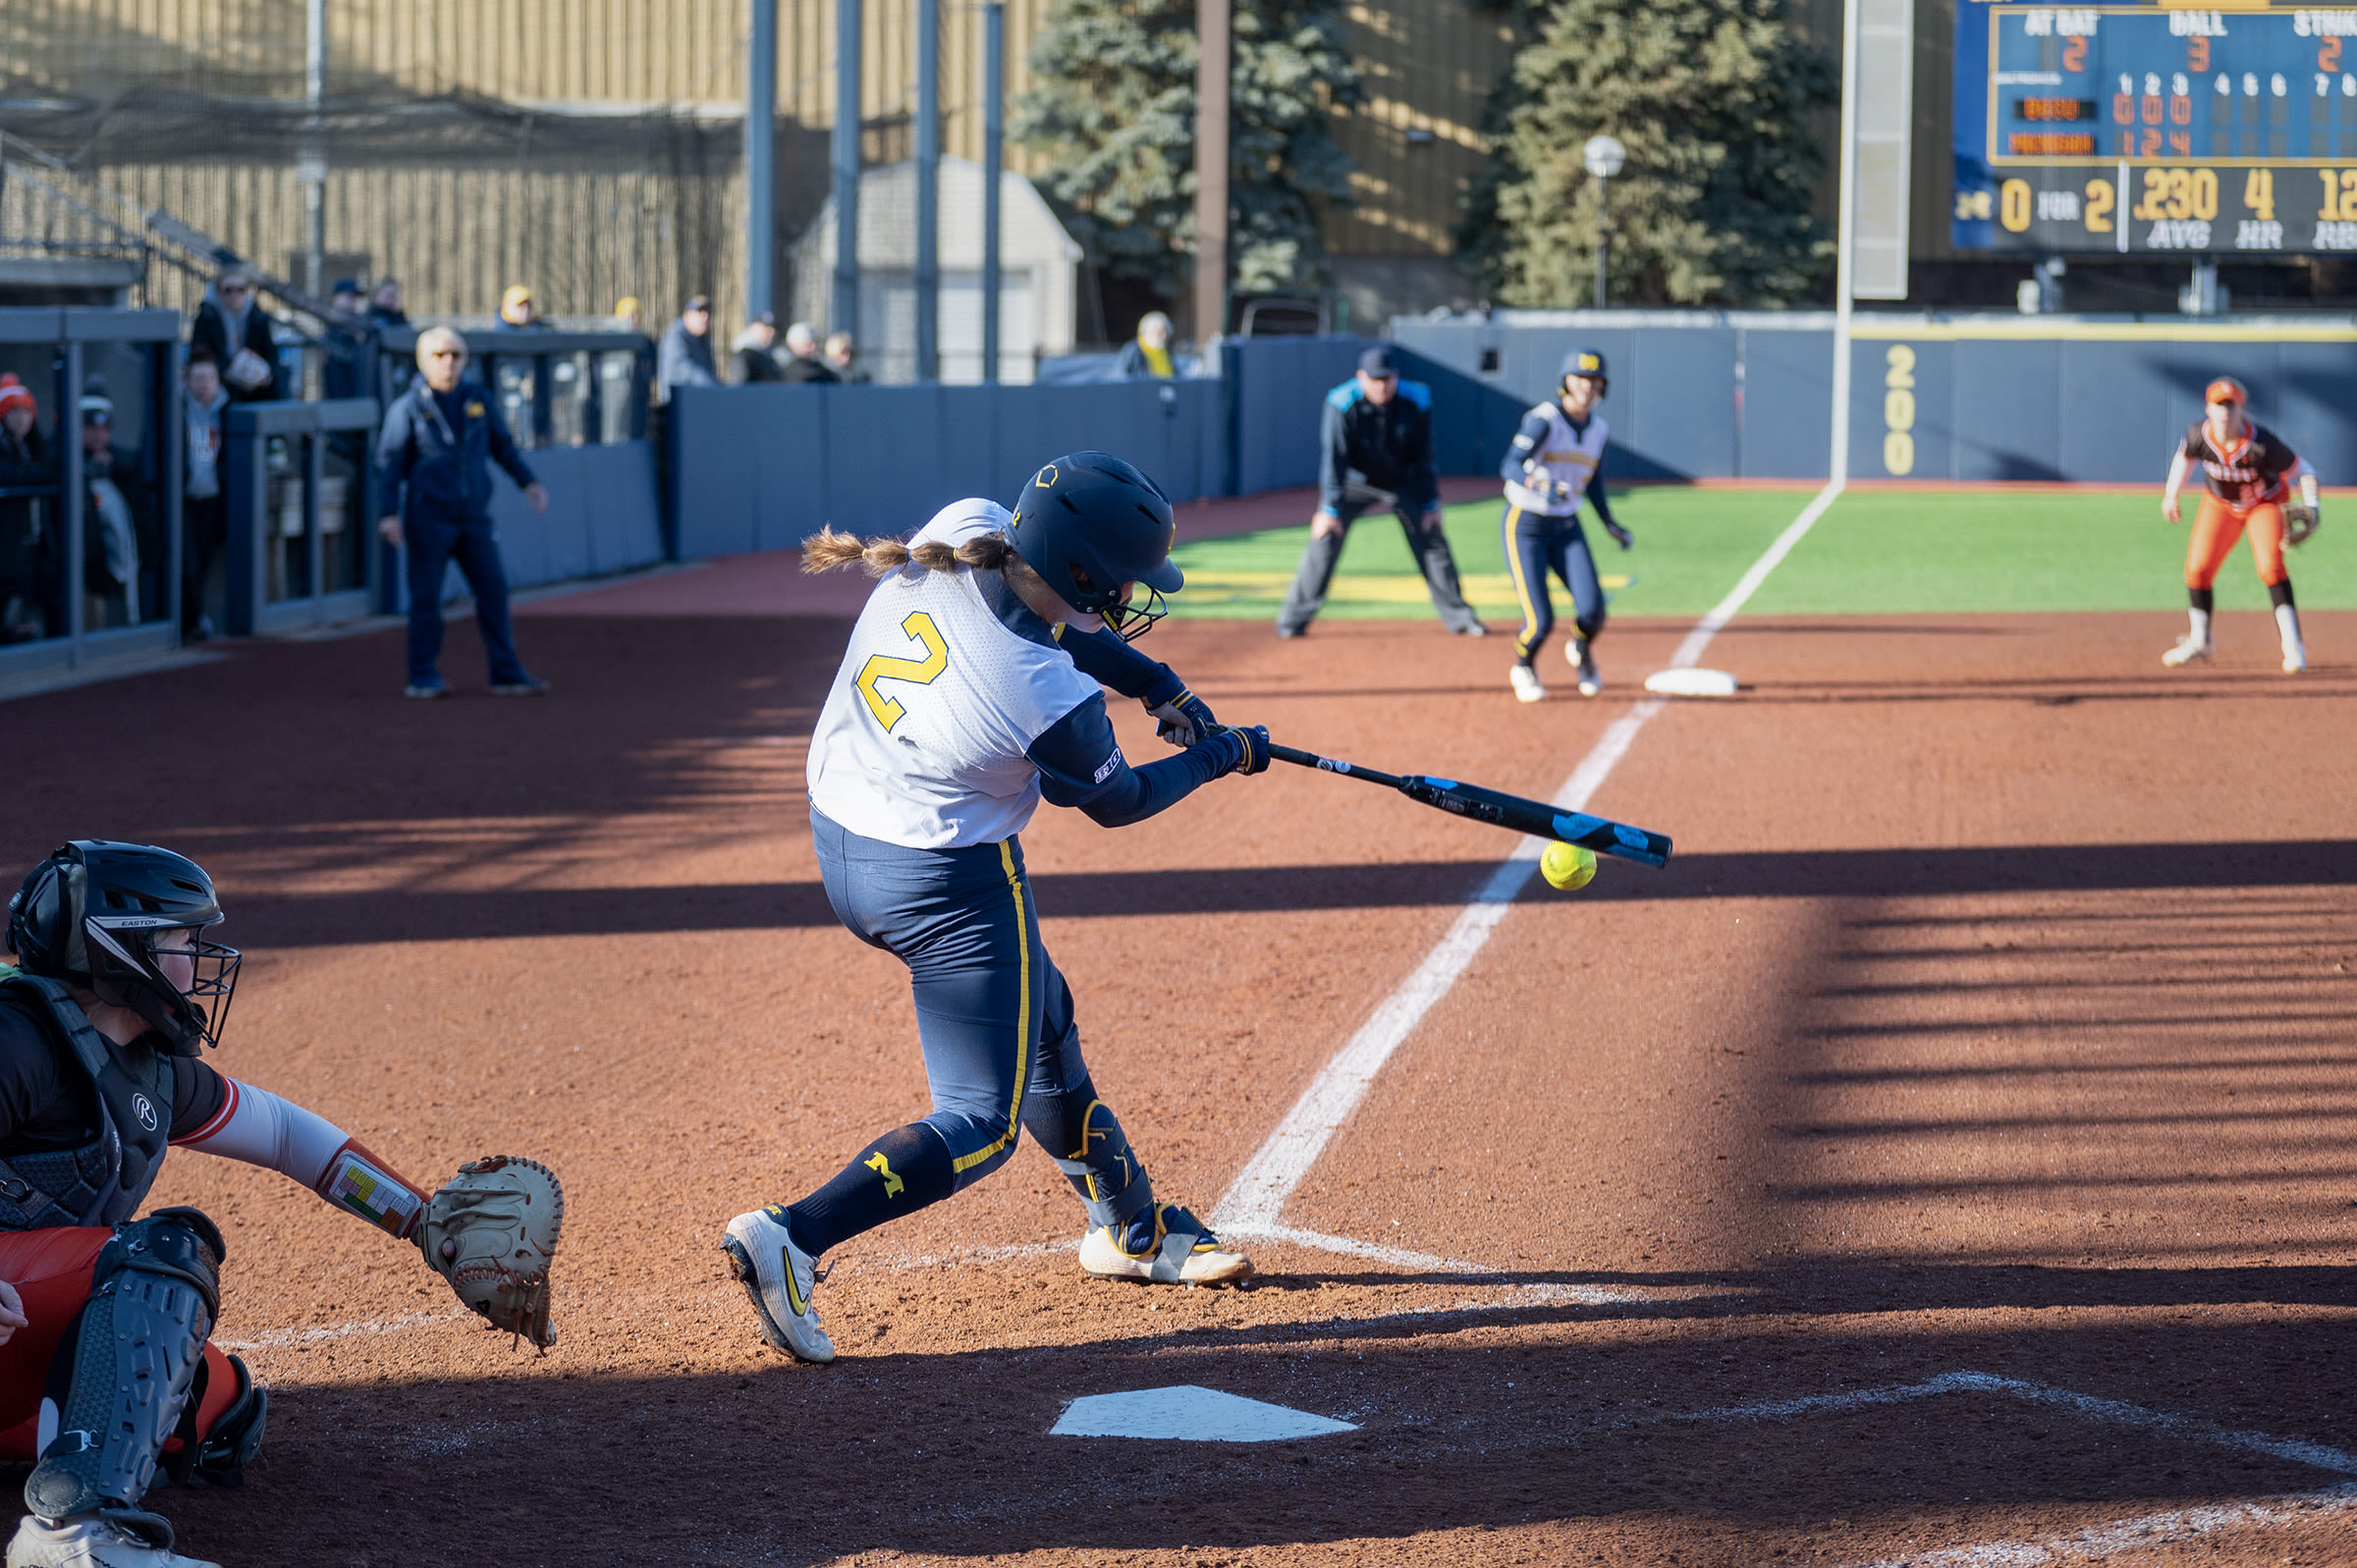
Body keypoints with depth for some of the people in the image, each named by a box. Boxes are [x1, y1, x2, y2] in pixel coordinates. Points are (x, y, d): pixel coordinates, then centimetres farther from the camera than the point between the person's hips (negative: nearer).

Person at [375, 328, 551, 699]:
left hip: (474, 516, 3)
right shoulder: (408, 408, -2)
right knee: (426, 596, -1)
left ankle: (506, 674, 4)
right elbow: (389, 463, -2)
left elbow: (502, 445, 18)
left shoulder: (479, 399, 8)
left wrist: (528, 482, 7)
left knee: (493, 589, 0)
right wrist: (390, 513, -11)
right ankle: (423, 678, 6)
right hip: (428, 516, -3)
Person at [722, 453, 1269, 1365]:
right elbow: (1118, 802, -7)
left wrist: (1157, 684, 2)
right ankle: (790, 1239, -16)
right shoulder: (1051, 702, -29)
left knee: (1042, 1026, 26)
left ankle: (1129, 1228, 42)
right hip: (947, 886, -9)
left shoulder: (959, 533, -15)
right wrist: (1221, 758, 10)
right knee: (981, 1126, 1)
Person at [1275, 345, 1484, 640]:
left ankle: (1458, 616, 12)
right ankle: (1294, 619, -5)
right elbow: (1334, 458, -23)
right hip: (1357, 481, -2)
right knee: (1325, 539, -12)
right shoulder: (1342, 404, -25)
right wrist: (1329, 509, -26)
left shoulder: (1416, 402, -19)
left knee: (1432, 542, 0)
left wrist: (1430, 503, -7)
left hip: (1403, 481, 2)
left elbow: (1423, 456, -9)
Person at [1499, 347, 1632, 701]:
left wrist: (1609, 524, 22)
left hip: (1566, 527, 5)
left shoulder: (1599, 429, 2)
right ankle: (1523, 668, 20)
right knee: (1540, 621, -15)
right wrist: (1538, 485, -50)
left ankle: (1580, 651, 23)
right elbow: (1509, 466, -32)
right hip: (1524, 526, -5)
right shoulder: (1544, 420, -19)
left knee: (1592, 611, -14)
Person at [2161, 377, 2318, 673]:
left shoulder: (2262, 443, -34)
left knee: (2270, 565, -23)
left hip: (2266, 503, -4)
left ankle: (2292, 645, -17)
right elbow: (2184, 455, 1)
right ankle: (2199, 641, 24)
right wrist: (2171, 494, 5)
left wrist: (2310, 508, -34)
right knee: (2197, 568, 1)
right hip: (2221, 504, 4)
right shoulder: (2199, 434, -25)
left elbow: (2303, 470, -22)